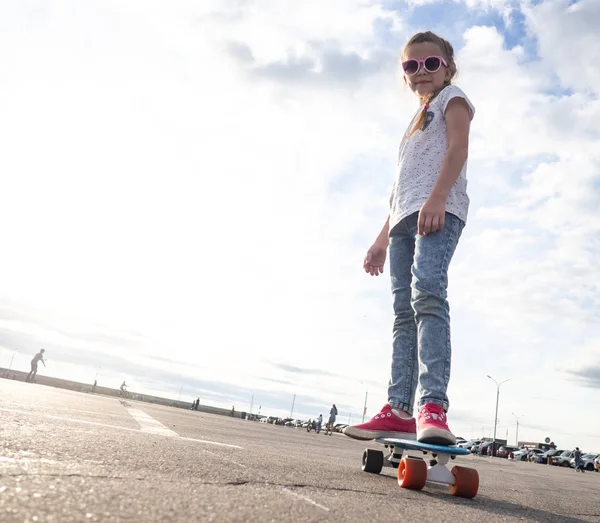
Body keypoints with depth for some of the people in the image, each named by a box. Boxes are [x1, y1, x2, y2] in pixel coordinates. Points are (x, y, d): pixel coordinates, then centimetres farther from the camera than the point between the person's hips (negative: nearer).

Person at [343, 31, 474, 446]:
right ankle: (399, 410, -5)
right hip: (405, 217, 8)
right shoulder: (417, 123, 36)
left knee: (427, 294, -28)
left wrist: (437, 197, -23)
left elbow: (458, 147, -5)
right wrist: (383, 239, 23)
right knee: (404, 312, -2)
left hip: (439, 210, -8)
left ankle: (433, 405, -37)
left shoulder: (452, 98, 15)